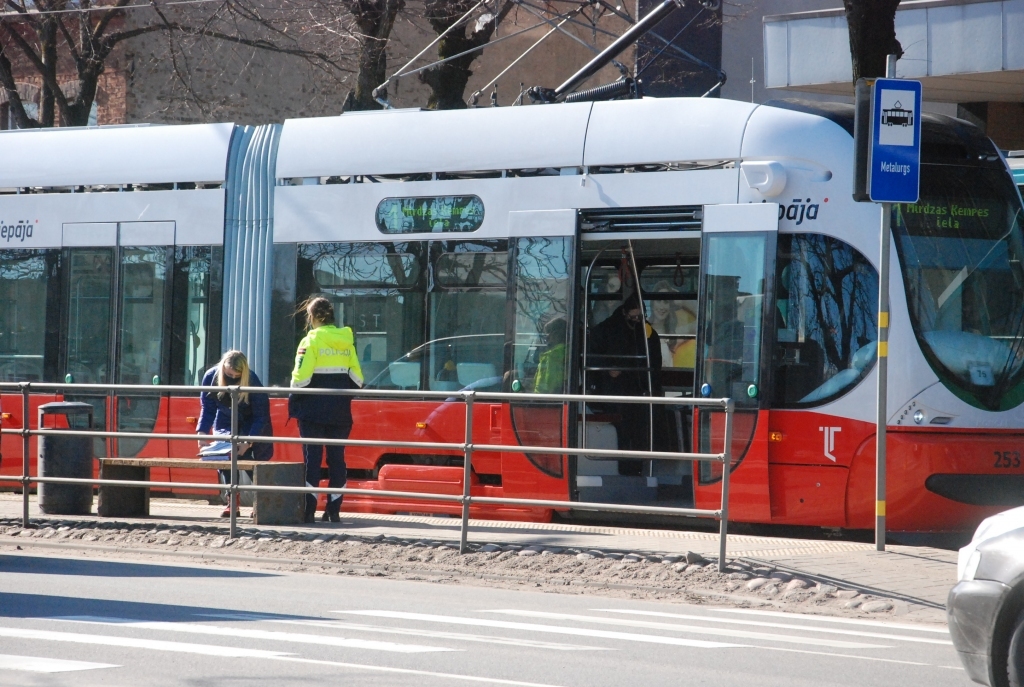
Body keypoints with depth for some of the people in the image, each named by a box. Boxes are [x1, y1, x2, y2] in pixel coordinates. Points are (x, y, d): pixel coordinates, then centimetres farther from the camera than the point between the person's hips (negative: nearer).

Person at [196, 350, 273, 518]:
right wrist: (202, 433, -28)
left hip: (250, 425, -3)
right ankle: (233, 502, -8)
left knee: (248, 456, -16)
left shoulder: (252, 381, -30)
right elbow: (207, 408, -13)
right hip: (226, 424, 3)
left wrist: (248, 442, -35)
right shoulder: (211, 377, -21)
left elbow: (260, 416, -25)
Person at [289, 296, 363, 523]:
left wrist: (295, 399, 1)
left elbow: (301, 377, -15)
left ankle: (309, 510, -5)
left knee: (312, 456, -2)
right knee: (336, 457, 8)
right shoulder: (346, 341, 7)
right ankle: (334, 509, 7)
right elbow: (357, 378, 7)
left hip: (314, 409, -4)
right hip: (340, 411, 4)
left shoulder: (311, 340, -9)